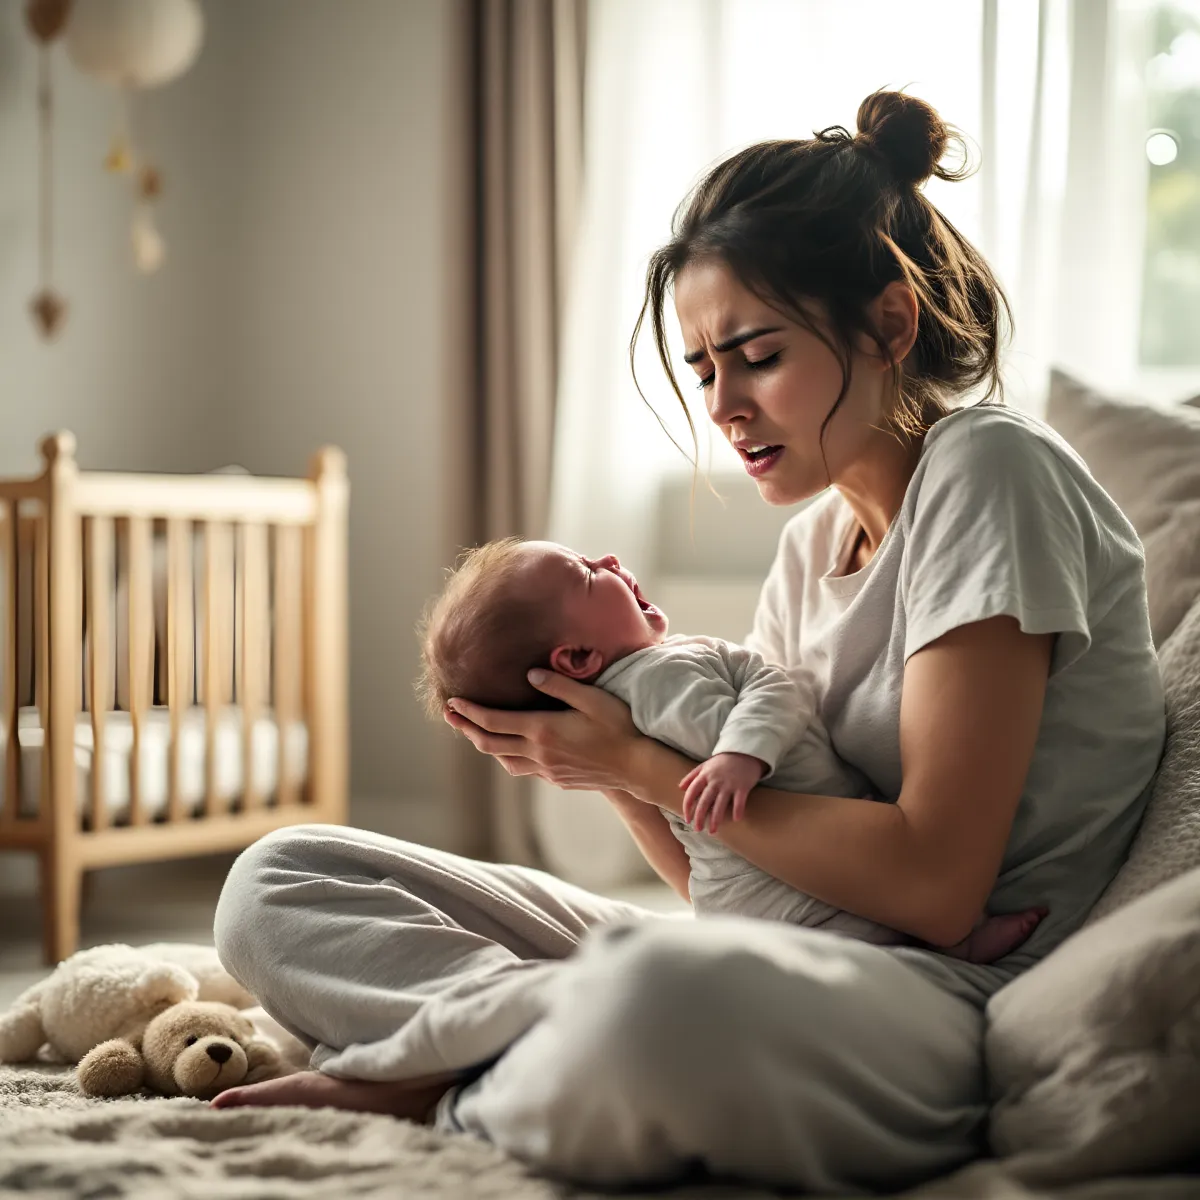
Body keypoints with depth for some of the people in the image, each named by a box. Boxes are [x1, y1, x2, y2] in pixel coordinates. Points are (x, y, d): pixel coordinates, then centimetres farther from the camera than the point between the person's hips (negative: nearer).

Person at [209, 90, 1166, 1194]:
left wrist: (642, 765, -13)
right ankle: (572, 1026, -17)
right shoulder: (815, 540, 16)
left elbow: (932, 881, -17)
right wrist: (619, 720, -5)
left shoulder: (992, 472, -8)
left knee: (659, 994, -44)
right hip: (773, 964, 8)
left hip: (945, 1004, -8)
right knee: (275, 886, 4)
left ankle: (460, 1092, -14)